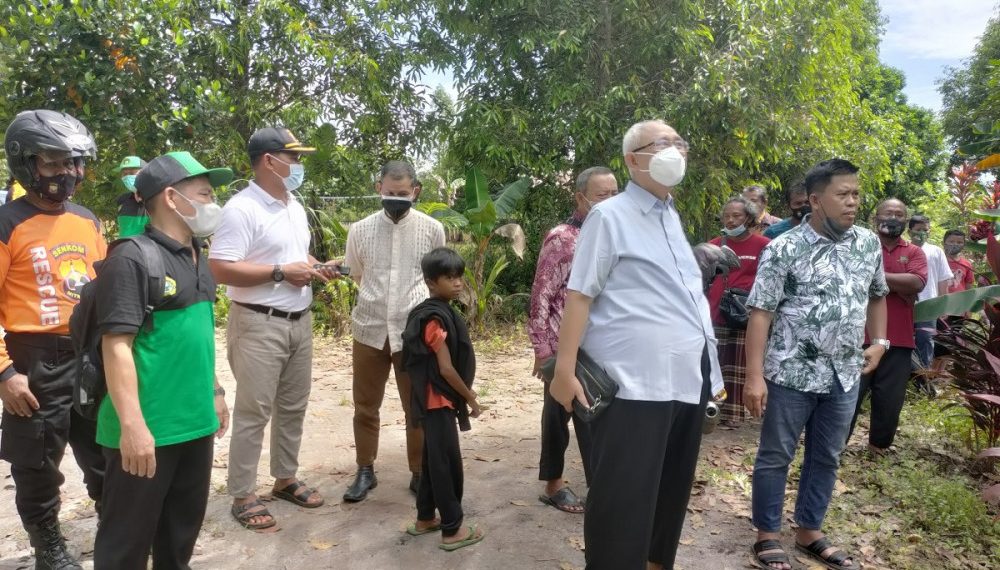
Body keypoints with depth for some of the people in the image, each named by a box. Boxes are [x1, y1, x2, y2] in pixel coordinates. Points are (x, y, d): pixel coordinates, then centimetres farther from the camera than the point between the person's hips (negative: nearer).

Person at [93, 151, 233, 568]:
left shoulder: (197, 258, 11)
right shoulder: (132, 260, -16)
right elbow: (117, 345, -20)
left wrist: (215, 392, 20)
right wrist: (132, 425, -23)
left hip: (195, 420, 8)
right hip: (145, 428, -8)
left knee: (184, 524, 21)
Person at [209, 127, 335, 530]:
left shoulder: (295, 207, 13)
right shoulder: (241, 209, -15)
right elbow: (220, 269, -22)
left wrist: (316, 269, 3)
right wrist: (281, 273, -21)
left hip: (300, 321, 8)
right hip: (259, 324, -8)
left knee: (293, 406, 16)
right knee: (254, 412, 0)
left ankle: (285, 479, 31)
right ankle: (242, 496, 13)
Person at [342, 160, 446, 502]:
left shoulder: (432, 229, -3)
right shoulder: (360, 230, 0)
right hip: (369, 330, 2)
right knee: (366, 406, 12)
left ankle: (419, 473, 26)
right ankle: (365, 471, 30)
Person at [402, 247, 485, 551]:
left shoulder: (440, 312, 11)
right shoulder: (436, 318, -21)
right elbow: (446, 368, -21)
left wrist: (466, 393, 18)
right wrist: (471, 398, -11)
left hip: (438, 400, 10)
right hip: (439, 400, -10)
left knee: (434, 461, 18)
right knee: (447, 463, -2)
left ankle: (425, 518, 30)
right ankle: (453, 529, 8)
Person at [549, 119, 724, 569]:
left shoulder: (672, 216, 16)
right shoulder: (610, 216, -6)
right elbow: (580, 295, -12)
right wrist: (565, 370, -18)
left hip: (689, 380, 8)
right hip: (635, 384, -8)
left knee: (671, 494, 18)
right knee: (623, 502, 0)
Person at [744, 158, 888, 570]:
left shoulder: (869, 244, 5)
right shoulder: (784, 249, -11)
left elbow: (877, 296, 21)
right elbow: (760, 313, -13)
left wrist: (879, 342, 10)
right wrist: (755, 376, -18)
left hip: (845, 376, 5)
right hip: (791, 373, -5)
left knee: (826, 458, 16)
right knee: (775, 457, 7)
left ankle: (809, 533, 32)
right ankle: (768, 536, 22)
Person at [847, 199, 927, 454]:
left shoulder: (914, 252, 9)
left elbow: (917, 283, -10)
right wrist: (900, 286, -11)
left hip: (899, 339, 3)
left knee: (890, 399, 9)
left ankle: (880, 444, 27)